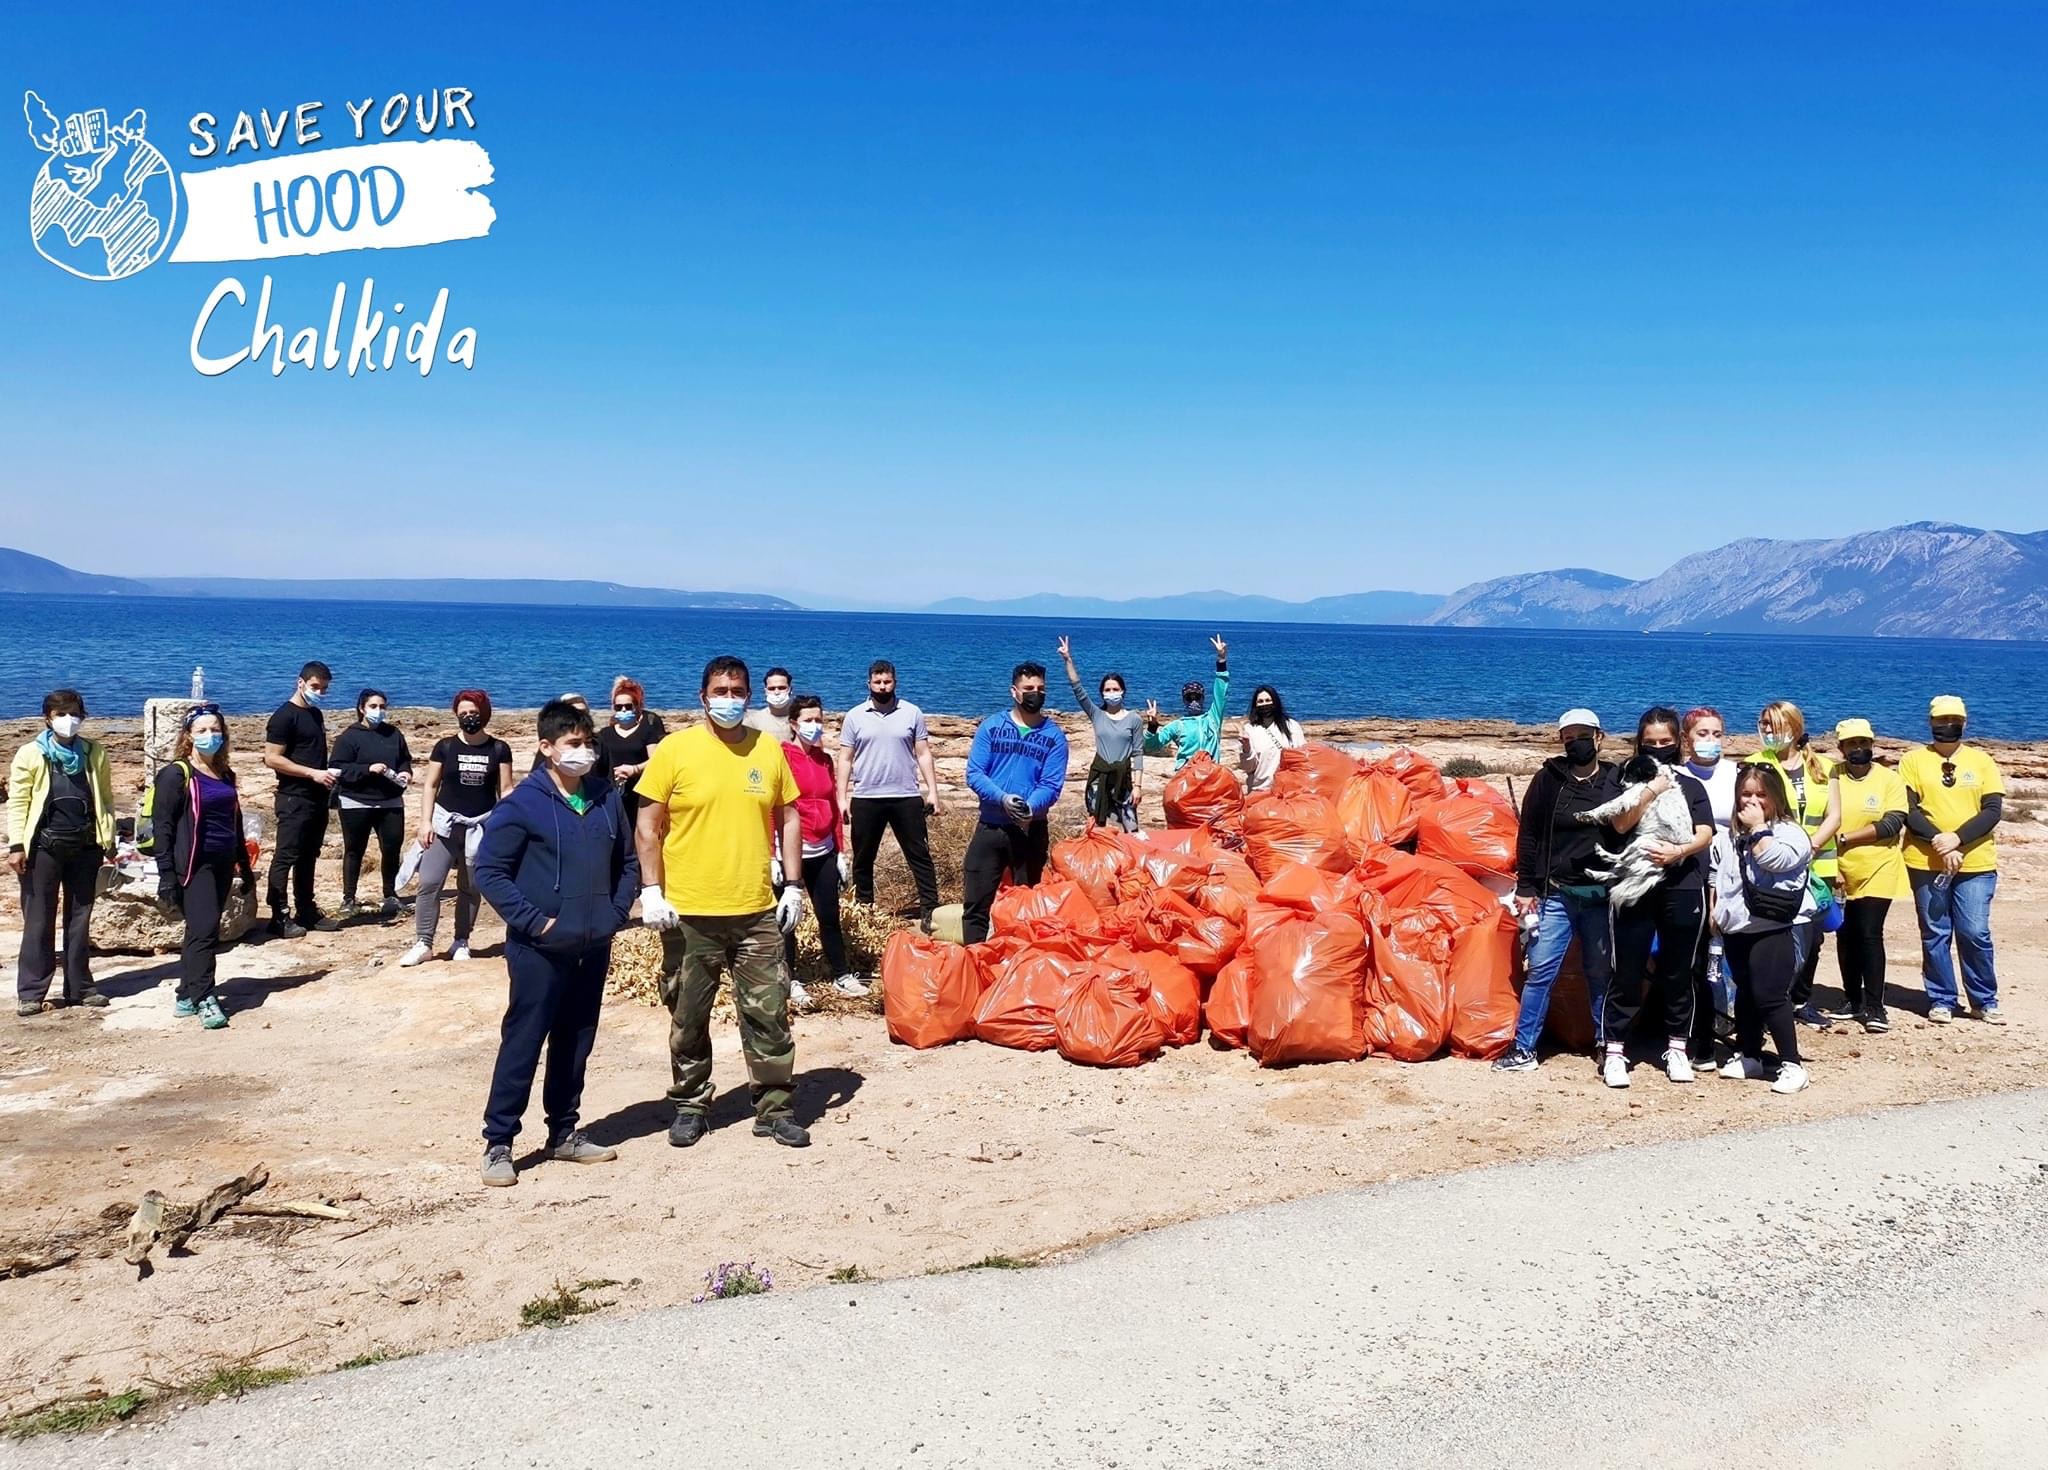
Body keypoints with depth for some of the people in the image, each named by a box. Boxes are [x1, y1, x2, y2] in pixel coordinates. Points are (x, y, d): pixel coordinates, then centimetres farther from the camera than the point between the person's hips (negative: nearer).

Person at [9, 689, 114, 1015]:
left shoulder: (95, 754, 7)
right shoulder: (30, 755, -1)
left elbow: (104, 799, 9)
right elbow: (18, 802, -4)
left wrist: (108, 841, 5)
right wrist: (17, 846, -10)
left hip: (84, 848, 3)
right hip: (43, 847, -3)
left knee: (80, 919, 10)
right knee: (38, 921, 0)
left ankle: (79, 987, 17)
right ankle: (30, 992, 6)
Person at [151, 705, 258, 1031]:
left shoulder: (225, 774, 14)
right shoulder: (176, 774, -7)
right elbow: (163, 827, -10)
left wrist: (246, 868, 20)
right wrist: (166, 876, -16)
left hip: (222, 865, 7)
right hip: (193, 866, -7)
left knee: (201, 931, 10)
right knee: (204, 929, -13)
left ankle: (187, 997, 17)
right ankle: (205, 1000, -11)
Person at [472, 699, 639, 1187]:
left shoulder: (608, 799, 5)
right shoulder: (522, 804, -10)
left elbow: (628, 862, 16)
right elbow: (489, 872, -10)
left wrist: (617, 912, 4)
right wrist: (533, 921, -14)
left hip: (594, 948, 5)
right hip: (540, 949, -5)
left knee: (576, 1044, 14)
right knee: (522, 1043, -1)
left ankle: (564, 1133, 26)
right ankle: (498, 1142, 8)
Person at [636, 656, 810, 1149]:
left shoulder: (769, 748, 5)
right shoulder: (674, 749, -3)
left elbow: (789, 819, 11)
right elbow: (649, 826, -1)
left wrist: (794, 886, 5)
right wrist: (651, 891, -8)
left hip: (757, 911, 2)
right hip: (688, 913, -2)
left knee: (769, 1013, 5)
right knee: (688, 1017, 10)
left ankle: (774, 1109, 17)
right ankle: (691, 1106, 26)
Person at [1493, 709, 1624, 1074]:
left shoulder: (1617, 782, 5)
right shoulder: (1547, 780, 2)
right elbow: (1528, 836, 3)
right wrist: (1525, 888, -2)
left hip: (1602, 896, 1)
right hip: (1555, 894, -1)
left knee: (1602, 974, 9)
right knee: (1541, 971, -2)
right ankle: (1524, 1048, 4)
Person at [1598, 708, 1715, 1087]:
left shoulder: (1690, 783, 11)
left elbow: (1705, 834, 1)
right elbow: (1621, 824, -9)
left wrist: (1677, 851, -16)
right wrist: (1651, 790, -15)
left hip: (1683, 887, 2)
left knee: (1679, 971, 9)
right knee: (1628, 971, -1)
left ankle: (1678, 1048, 21)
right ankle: (1614, 1050, 4)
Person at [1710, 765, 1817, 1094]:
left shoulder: (1789, 831, -5)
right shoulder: (1728, 838, 15)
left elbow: (1774, 860, -25)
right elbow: (1717, 879, 24)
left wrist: (1758, 826, -16)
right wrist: (1715, 913, 19)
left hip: (1776, 928, -7)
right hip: (1737, 929, 7)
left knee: (1770, 995, -12)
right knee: (1745, 994, 16)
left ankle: (1792, 1064, -4)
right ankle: (1748, 1056, 28)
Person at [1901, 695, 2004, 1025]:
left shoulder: (1981, 761, 7)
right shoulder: (1914, 760, 4)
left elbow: (1993, 810, -1)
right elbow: (1907, 810, -4)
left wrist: (1957, 838, -16)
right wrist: (1938, 842, -17)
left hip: (1976, 863, 0)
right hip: (1926, 863, 0)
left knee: (1975, 933, -1)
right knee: (1934, 934, 4)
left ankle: (1985, 1001, 15)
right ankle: (1941, 1000, 15)